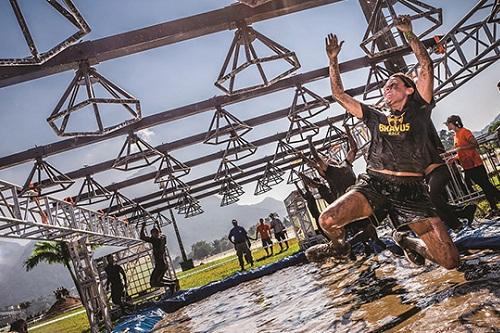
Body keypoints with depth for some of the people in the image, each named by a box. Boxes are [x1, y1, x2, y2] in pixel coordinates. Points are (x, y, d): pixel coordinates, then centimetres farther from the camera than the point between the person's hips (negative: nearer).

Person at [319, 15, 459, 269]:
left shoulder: (418, 110, 12)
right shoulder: (374, 115, 18)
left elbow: (426, 66, 3)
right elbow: (339, 95, 19)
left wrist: (408, 33, 1)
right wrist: (333, 61, 16)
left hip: (411, 189, 0)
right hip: (374, 183, 1)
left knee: (449, 261, -9)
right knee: (327, 221, -27)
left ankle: (405, 240, 23)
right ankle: (339, 242, 12)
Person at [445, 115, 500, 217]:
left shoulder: (464, 131, -8)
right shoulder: (455, 136, 16)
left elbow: (475, 144, -19)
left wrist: (459, 148, -24)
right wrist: (453, 158, 8)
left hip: (476, 164, -8)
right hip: (467, 167, 8)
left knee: (486, 185, -7)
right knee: (483, 187, 9)